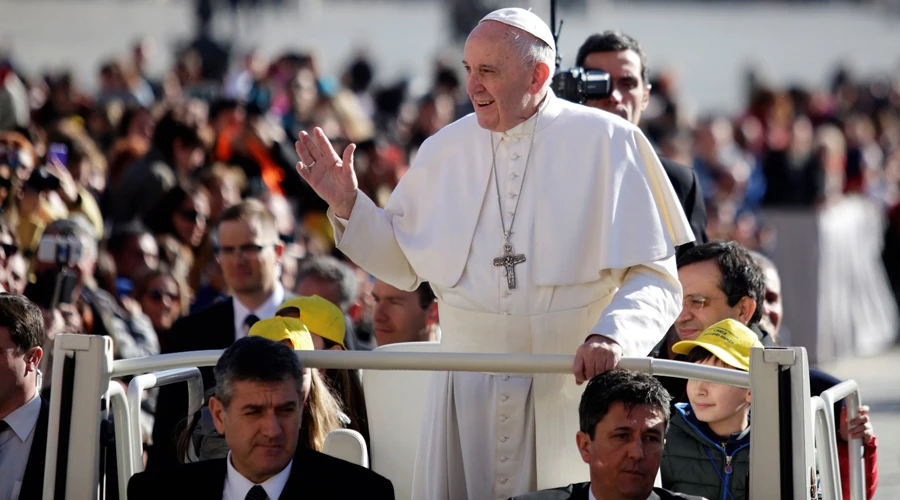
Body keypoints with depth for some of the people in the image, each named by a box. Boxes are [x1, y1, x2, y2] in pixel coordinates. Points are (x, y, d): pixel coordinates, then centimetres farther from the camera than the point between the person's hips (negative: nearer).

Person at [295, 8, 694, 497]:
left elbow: (656, 278, -7)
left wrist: (611, 335, -25)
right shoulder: (446, 149, 7)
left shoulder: (605, 141, -4)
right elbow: (404, 263, 18)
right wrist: (347, 206, 3)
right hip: (468, 396, 3)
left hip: (574, 387, -3)